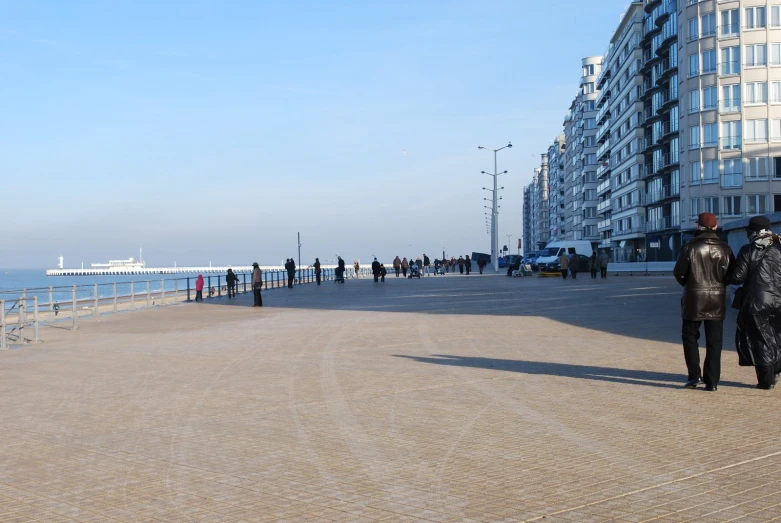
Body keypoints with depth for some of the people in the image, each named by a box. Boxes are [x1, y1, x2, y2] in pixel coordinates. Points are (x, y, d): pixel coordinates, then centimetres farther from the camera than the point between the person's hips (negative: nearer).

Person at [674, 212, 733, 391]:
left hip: (694, 298, -2)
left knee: (690, 336, 12)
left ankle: (694, 375, 2)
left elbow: (679, 272, -7)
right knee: (714, 341, 7)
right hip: (717, 299, 3)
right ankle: (712, 381, 7)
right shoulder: (725, 249, 0)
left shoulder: (690, 247, -9)